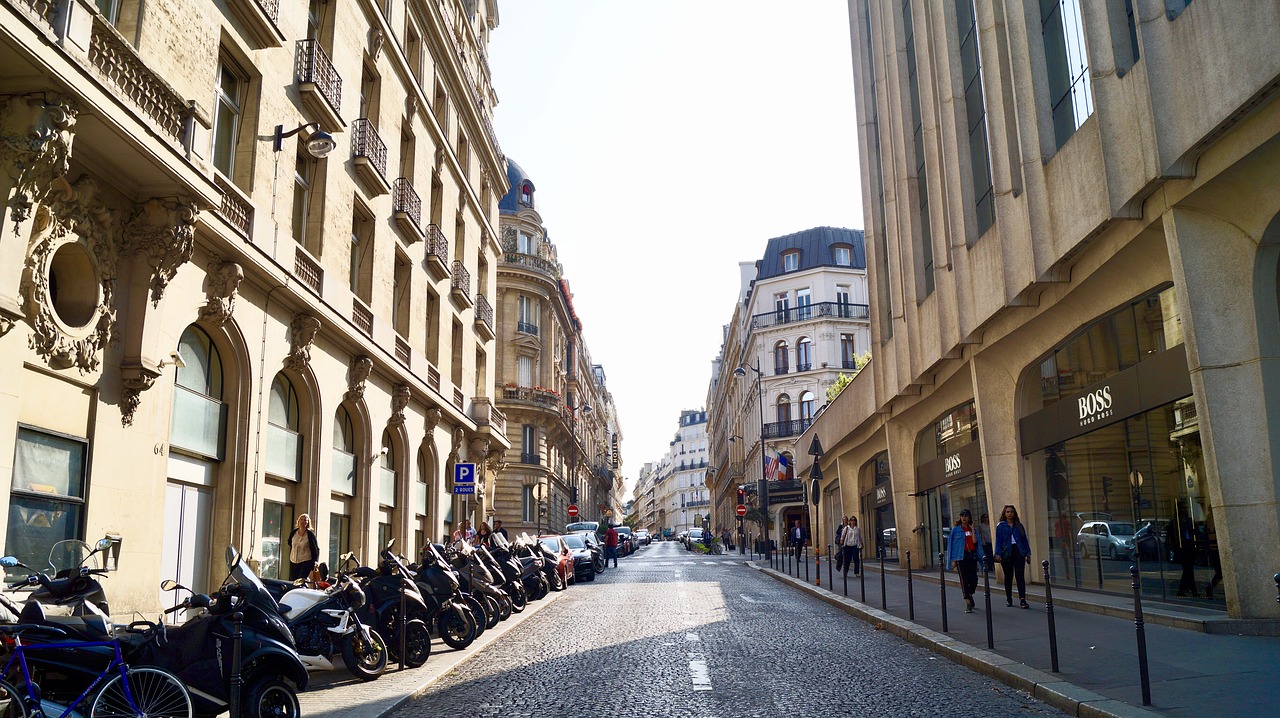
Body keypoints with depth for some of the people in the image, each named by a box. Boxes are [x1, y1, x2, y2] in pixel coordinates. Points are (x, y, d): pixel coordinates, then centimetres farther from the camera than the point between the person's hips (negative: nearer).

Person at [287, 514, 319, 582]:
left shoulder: (310, 534, -7)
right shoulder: (293, 532, 5)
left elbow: (316, 548, -7)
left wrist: (316, 561, -19)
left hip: (306, 562, -5)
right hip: (293, 562, 5)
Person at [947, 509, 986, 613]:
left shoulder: (973, 529, 12)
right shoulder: (956, 530, 3)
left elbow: (975, 541, -3)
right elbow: (952, 545, 1)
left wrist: (973, 530, -4)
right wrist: (953, 560, -5)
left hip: (972, 556, 3)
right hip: (961, 557, -3)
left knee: (974, 579, 1)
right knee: (964, 579, -8)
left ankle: (970, 595, 31)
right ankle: (968, 604, -7)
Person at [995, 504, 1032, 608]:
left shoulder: (1019, 525, 10)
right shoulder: (1000, 526, 4)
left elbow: (1025, 540, 12)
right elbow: (998, 541, 0)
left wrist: (1028, 553, 8)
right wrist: (998, 554, -10)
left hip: (1019, 552, 1)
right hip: (1006, 553, -1)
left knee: (1020, 575, -9)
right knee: (1008, 576, 8)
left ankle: (1022, 599, -12)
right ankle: (1008, 599, 21)